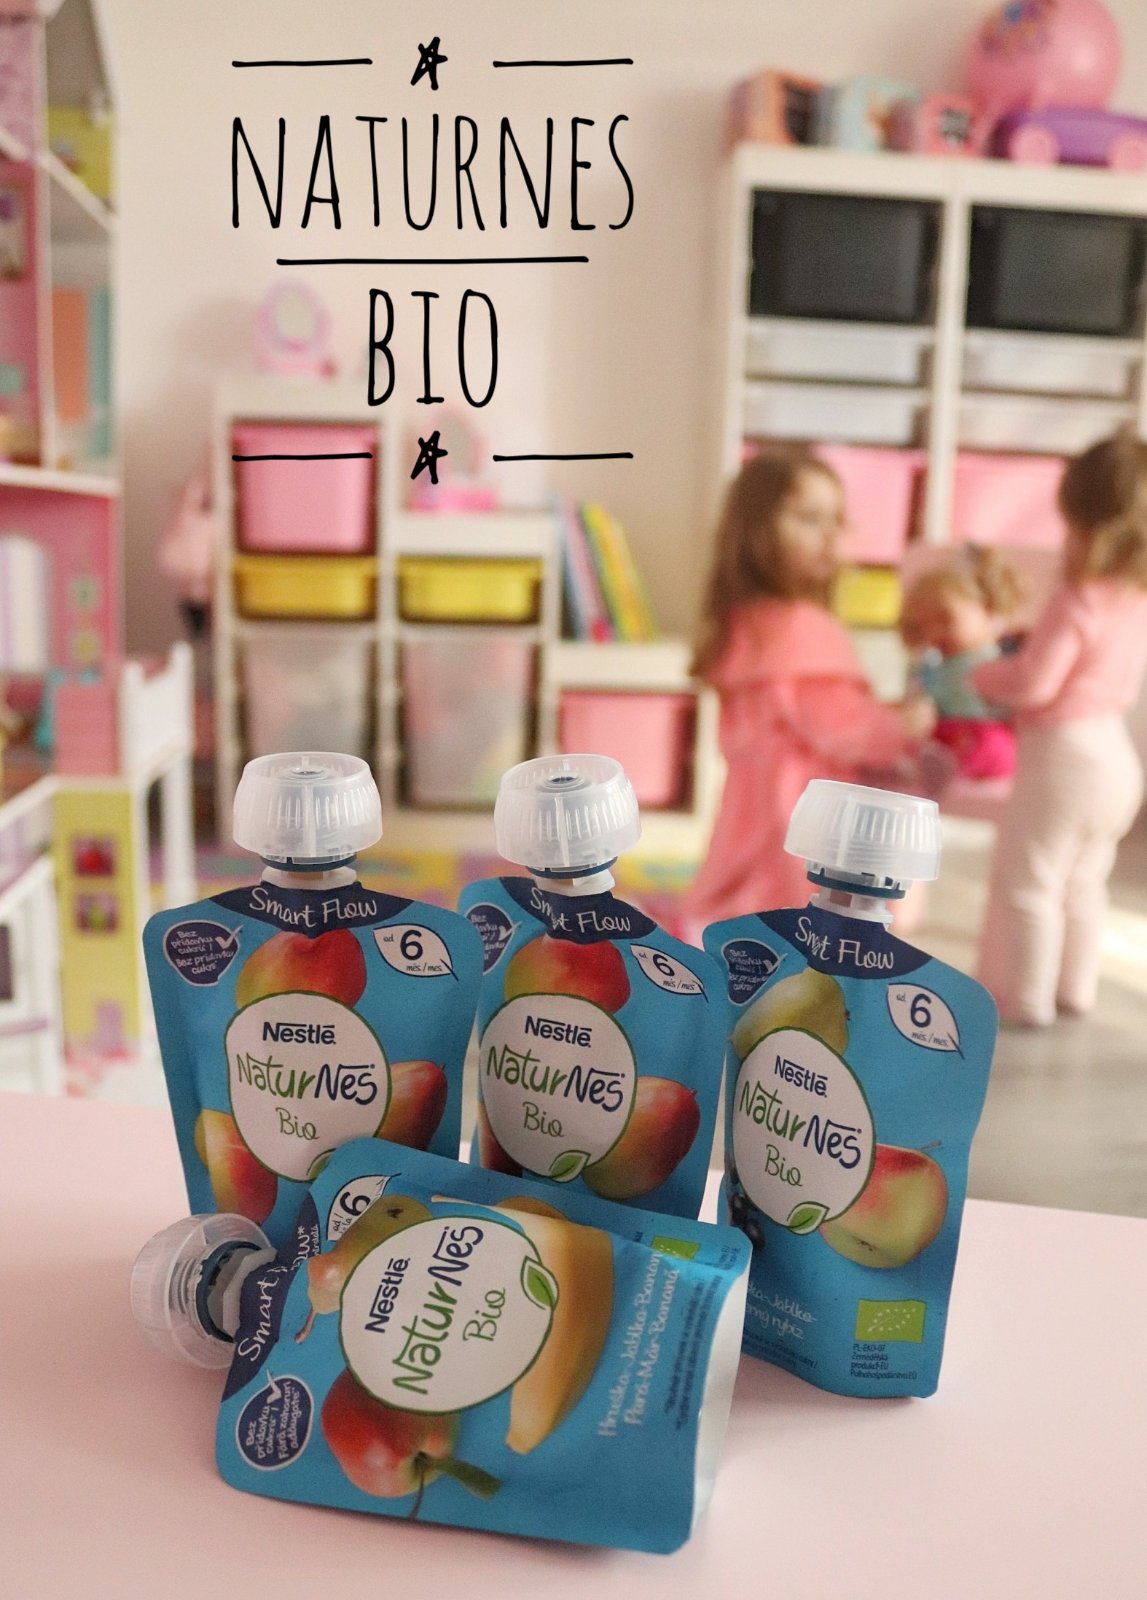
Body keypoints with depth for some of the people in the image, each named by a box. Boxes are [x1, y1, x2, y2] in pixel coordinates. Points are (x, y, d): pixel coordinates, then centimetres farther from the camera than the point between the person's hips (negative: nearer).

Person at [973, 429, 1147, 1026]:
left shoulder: (1079, 600, -21)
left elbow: (1033, 682, -21)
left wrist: (983, 675, -2)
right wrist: (1029, 646, 16)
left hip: (1063, 756, -9)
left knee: (1025, 881, 5)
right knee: (1081, 881, 21)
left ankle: (1025, 997, 13)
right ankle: (1074, 988, 31)